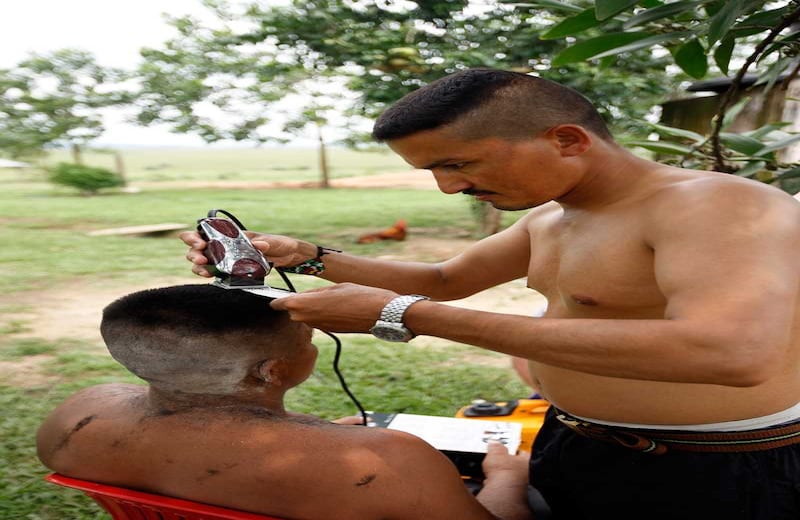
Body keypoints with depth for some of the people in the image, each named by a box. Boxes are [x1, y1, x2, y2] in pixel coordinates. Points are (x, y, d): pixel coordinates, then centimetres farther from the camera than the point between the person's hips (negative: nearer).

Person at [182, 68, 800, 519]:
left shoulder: (723, 205, -24)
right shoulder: (547, 217, 3)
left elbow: (732, 354, -41)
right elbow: (447, 280, 13)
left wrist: (403, 315, -39)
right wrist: (308, 257, -3)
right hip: (570, 446, 7)